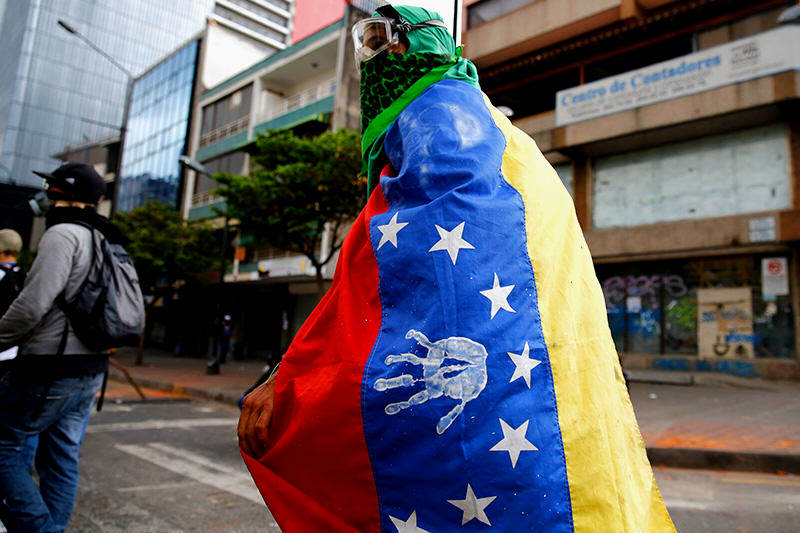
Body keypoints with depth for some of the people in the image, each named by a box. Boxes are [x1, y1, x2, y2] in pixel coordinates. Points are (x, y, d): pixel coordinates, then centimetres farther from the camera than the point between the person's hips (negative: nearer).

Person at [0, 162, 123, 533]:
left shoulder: (64, 234, -13)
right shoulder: (105, 243, 15)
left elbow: (33, 303, -22)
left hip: (49, 368, -8)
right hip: (90, 369, 9)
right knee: (62, 458, 14)